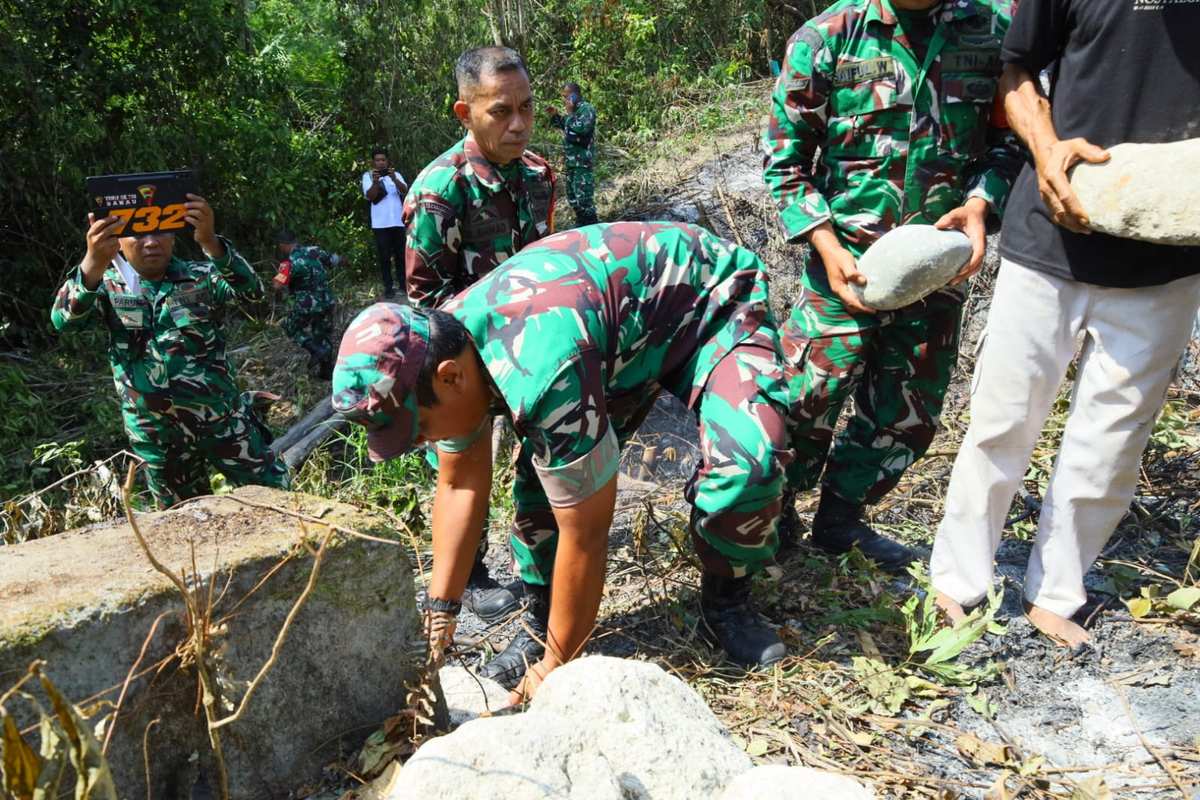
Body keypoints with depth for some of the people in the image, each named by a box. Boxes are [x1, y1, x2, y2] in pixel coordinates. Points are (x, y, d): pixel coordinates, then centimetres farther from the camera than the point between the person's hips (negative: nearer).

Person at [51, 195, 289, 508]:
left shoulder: (199, 277, -2)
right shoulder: (108, 286, -1)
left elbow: (251, 289, -21)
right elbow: (63, 319, -19)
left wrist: (209, 242, -38)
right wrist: (93, 264, -38)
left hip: (223, 420, -1)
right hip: (157, 436, 1)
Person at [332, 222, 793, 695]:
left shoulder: (540, 370, -42)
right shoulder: (443, 348, -15)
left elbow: (584, 534, -33)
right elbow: (460, 484, -2)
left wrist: (555, 667, -19)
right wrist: (441, 611, -4)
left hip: (712, 300, -6)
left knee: (745, 459, -30)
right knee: (541, 476, -9)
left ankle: (726, 599, -3)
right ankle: (541, 623, 10)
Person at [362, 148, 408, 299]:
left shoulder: (395, 174, 10)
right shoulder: (368, 176, 4)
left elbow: (405, 190, -6)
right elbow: (370, 196, -11)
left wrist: (394, 179, -24)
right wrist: (375, 181, -28)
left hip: (398, 221, 2)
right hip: (380, 223, -2)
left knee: (401, 254, 6)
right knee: (384, 256, -1)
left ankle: (404, 284, 13)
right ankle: (388, 287, 3)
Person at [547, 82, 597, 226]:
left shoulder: (587, 109, -12)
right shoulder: (574, 110, 16)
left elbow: (581, 128, -27)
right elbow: (566, 126, 31)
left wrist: (570, 112, -16)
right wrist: (555, 115, 15)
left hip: (582, 161, -10)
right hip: (571, 160, 10)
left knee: (583, 196, -11)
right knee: (572, 195, 17)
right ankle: (581, 223, 29)